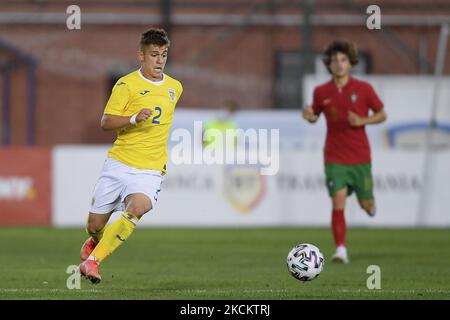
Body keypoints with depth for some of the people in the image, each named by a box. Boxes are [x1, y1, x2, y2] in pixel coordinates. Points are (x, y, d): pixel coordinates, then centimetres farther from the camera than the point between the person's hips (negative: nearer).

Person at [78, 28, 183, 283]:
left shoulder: (175, 88, 11)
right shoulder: (127, 84, -4)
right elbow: (106, 122, -10)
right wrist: (134, 119, -24)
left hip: (150, 171, 1)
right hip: (119, 164, -1)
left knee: (138, 208, -31)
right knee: (95, 225, 4)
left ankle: (93, 260, -24)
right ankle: (96, 241, 45)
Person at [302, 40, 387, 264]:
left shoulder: (363, 89, -4)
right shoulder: (321, 92, -1)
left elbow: (382, 114, 4)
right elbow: (315, 116, 14)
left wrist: (362, 121, -14)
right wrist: (309, 116, -10)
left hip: (360, 157, 0)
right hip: (335, 159, 0)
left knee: (366, 204, 10)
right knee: (338, 203, -14)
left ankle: (369, 202, 48)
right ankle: (341, 250, -11)